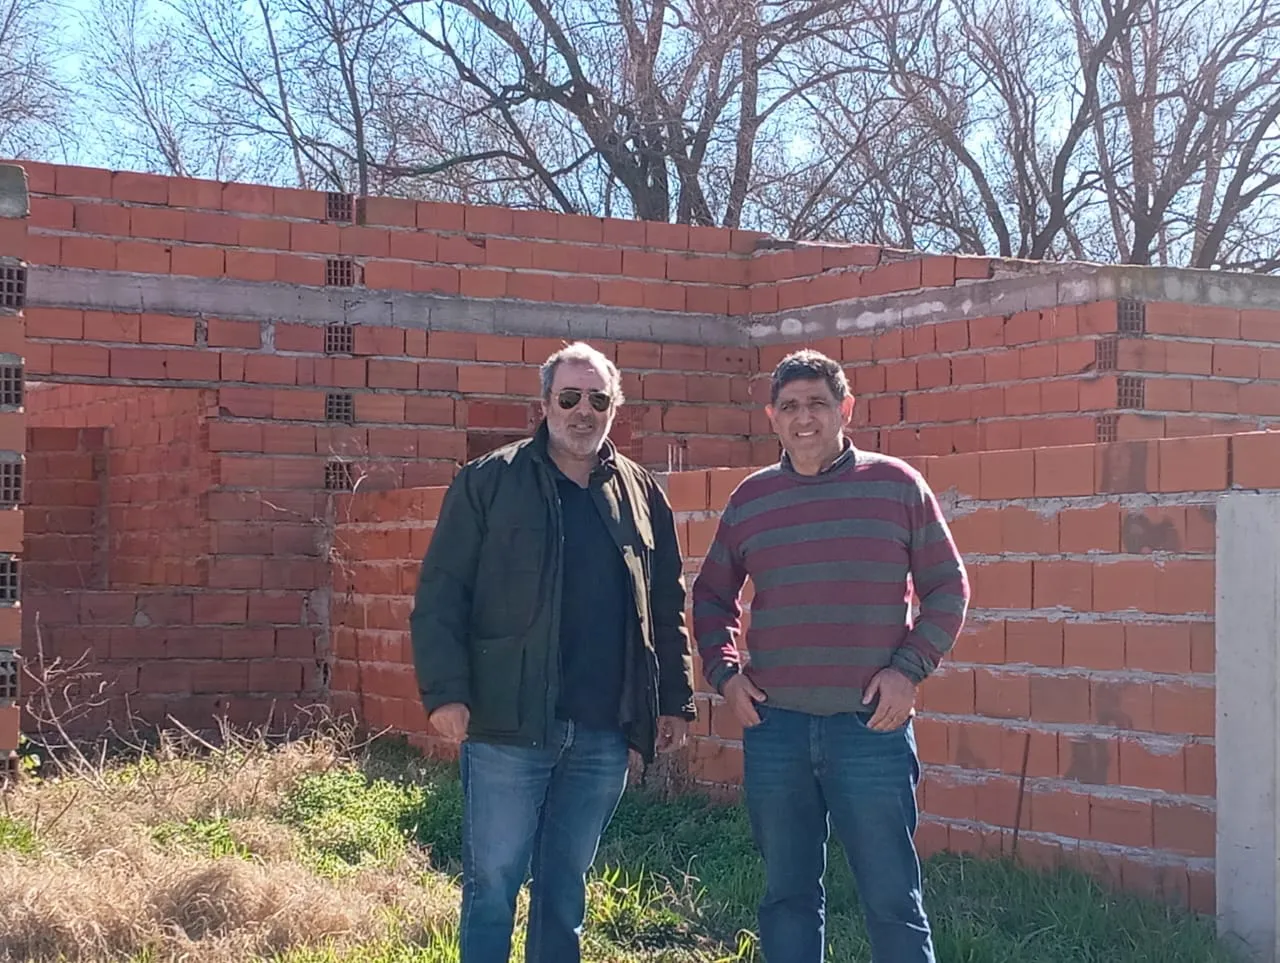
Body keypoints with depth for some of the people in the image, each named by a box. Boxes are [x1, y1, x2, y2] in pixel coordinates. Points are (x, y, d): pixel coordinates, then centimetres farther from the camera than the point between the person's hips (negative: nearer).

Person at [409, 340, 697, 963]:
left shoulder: (640, 493, 12)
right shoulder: (489, 482, 0)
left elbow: (668, 607, 15)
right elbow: (440, 595, -5)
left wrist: (675, 700, 10)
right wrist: (445, 692, -14)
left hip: (604, 732, 4)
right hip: (507, 725, -3)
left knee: (566, 887, 13)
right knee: (492, 883, 1)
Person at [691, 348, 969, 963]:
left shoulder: (896, 485, 1)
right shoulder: (750, 498, 8)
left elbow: (947, 588, 4)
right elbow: (711, 595, 19)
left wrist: (909, 669, -8)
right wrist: (723, 673, 5)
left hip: (872, 725, -3)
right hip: (774, 725, 3)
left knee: (892, 900, 1)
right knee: (788, 894, 11)